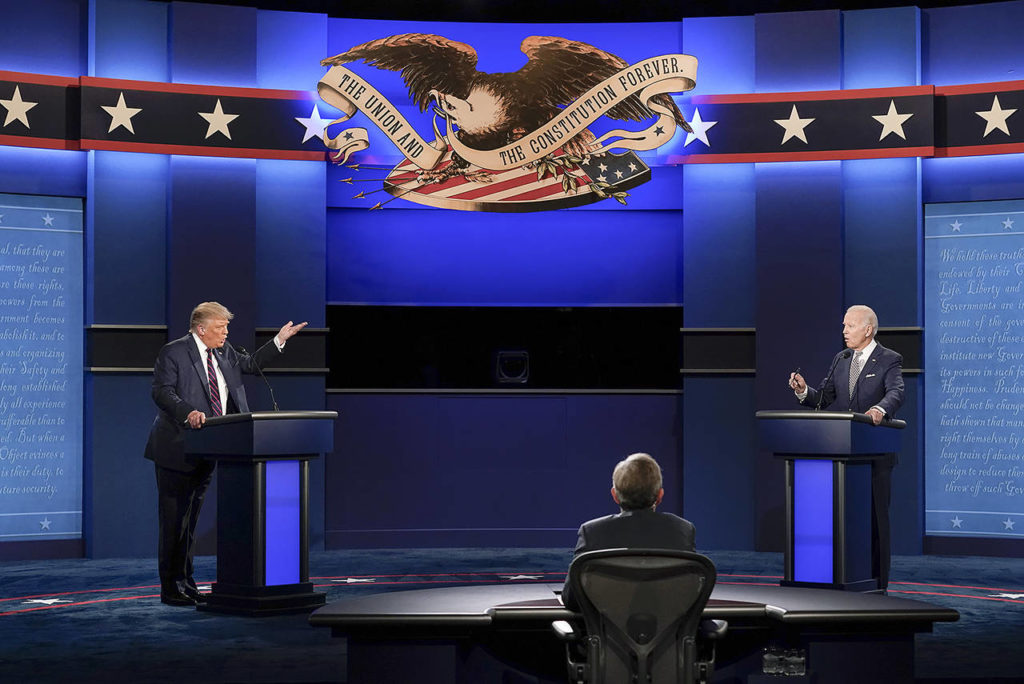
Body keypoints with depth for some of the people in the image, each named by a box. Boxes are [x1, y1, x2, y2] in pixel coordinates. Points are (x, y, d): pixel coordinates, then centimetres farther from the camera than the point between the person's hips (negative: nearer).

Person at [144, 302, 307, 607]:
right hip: (177, 450, -7)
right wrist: (188, 413, -32)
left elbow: (251, 364, 26)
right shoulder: (173, 352, -9)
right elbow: (161, 391, -17)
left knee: (192, 519, 13)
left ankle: (186, 583, 20)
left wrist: (279, 340, 17)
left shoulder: (224, 353, 13)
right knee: (174, 521, -4)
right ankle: (171, 588, 1)